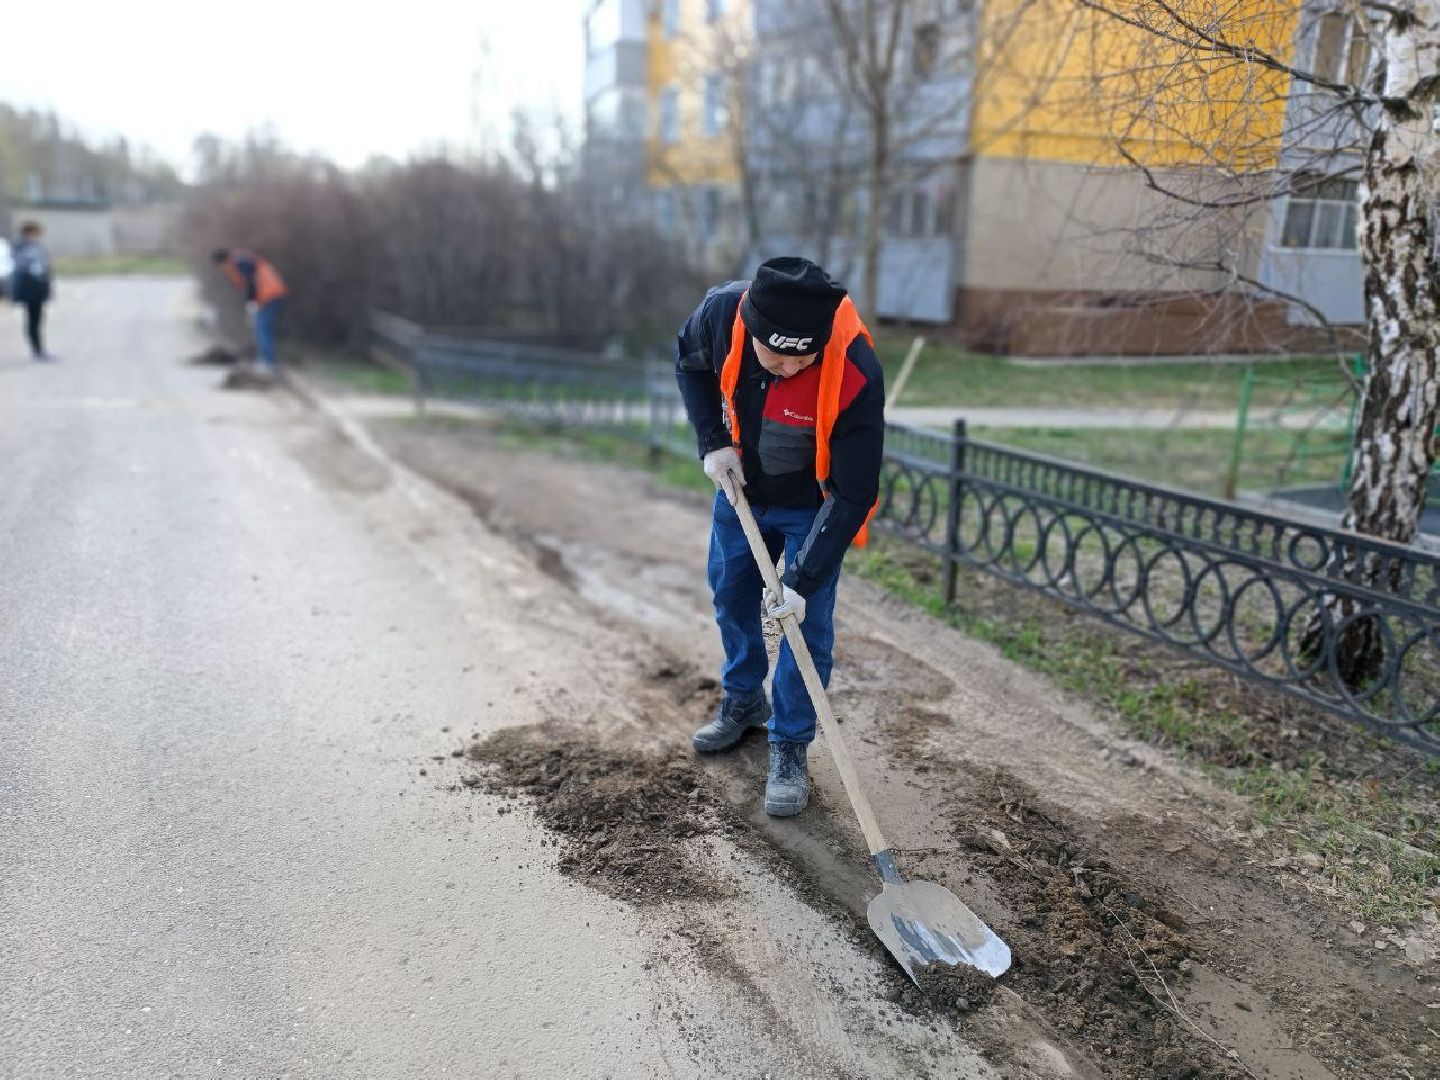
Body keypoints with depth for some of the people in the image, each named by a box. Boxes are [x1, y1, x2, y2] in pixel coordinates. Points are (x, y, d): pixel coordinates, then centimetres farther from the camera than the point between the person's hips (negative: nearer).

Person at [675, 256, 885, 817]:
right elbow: (690, 362, -3)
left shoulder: (856, 375, -38)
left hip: (814, 504, -4)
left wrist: (804, 580, -30)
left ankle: (789, 747, 13)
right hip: (740, 485, 4)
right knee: (730, 592, 19)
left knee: (808, 622, -6)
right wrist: (713, 442, -13)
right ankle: (743, 701, 43)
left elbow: (852, 494, -30)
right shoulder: (722, 312, -29)